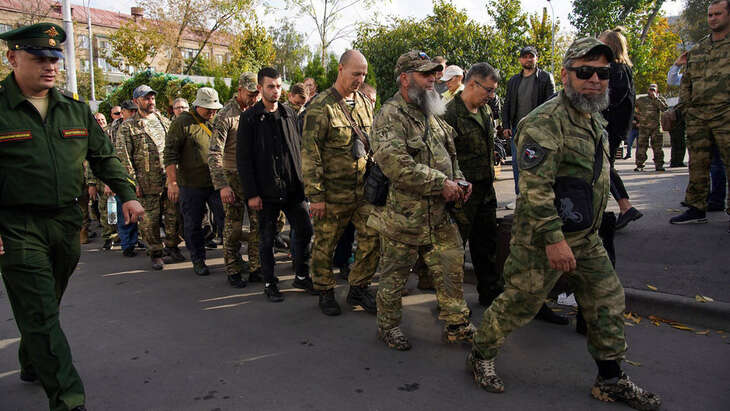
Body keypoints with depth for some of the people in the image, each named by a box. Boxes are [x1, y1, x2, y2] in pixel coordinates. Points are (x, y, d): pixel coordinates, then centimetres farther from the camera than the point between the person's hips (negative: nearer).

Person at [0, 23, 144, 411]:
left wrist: (127, 194, 3)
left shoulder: (75, 110, 9)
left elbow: (104, 156, 15)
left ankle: (32, 366, 44)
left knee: (47, 306, 21)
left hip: (66, 222, 5)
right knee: (40, 316, -5)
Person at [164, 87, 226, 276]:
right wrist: (172, 182, -14)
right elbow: (170, 154, -8)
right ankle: (198, 260, 22)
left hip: (216, 183, 4)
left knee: (226, 221, 4)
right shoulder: (182, 122, -5)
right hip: (191, 184, -3)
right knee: (193, 225, 7)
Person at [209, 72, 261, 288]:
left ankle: (256, 268, 16)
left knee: (258, 224, 5)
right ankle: (233, 271, 14)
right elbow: (214, 154, -16)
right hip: (234, 177, -5)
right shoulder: (225, 116, -11)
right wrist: (222, 185, -23)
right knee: (234, 226, 2)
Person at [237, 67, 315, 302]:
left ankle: (301, 276, 22)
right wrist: (251, 193, -11)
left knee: (305, 230, 5)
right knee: (267, 240, 6)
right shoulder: (250, 118, -4)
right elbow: (243, 158, -6)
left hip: (293, 188, 4)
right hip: (266, 191, -4)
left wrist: (302, 180, 8)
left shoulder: (289, 114, 9)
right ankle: (269, 284, 20)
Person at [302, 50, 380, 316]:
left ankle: (359, 289, 21)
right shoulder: (321, 106, -9)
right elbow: (310, 154, -11)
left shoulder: (364, 102, 11)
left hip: (364, 189, 5)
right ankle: (325, 293, 26)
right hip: (333, 192, -5)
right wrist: (315, 195, -14)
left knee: (373, 237, 2)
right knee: (325, 244, 7)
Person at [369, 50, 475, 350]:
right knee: (394, 276, 8)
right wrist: (441, 183, -23)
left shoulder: (433, 116, 13)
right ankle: (388, 326, 28)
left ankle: (457, 325, 29)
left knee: (452, 268, 13)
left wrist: (458, 181, 4)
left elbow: (450, 155, 24)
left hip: (439, 216, 8)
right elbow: (396, 164, -28)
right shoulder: (390, 117, -15)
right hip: (403, 216, -7)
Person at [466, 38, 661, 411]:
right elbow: (535, 187, -26)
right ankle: (480, 356, 25)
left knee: (608, 303, 12)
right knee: (519, 303, 3)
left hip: (586, 238, 9)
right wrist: (553, 239, -28)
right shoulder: (545, 122, -20)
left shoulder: (596, 120, 12)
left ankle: (611, 380, 28)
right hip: (543, 239, -9)